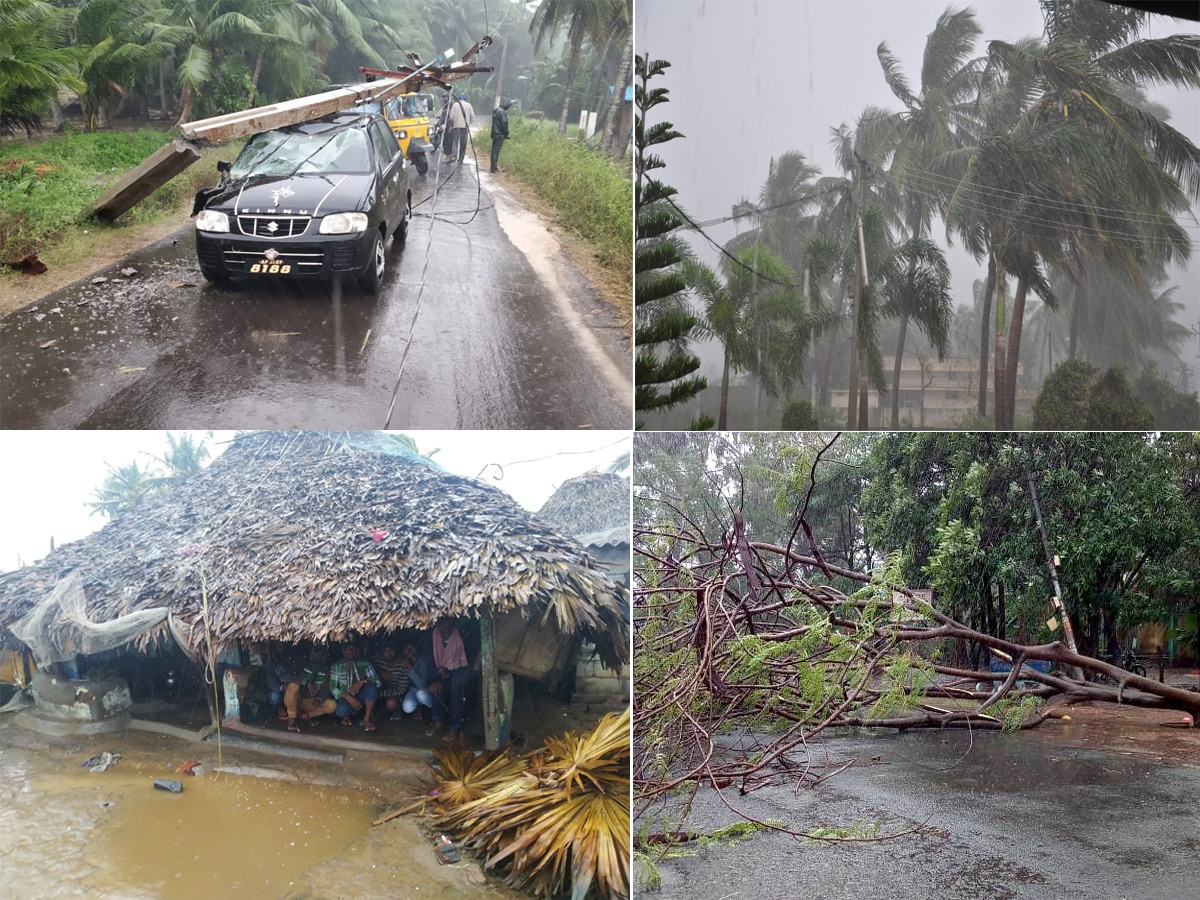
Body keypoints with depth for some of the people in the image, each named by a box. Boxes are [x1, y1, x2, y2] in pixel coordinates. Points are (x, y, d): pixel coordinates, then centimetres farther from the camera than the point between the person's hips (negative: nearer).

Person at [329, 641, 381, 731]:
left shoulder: (365, 664, 3)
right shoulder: (336, 666, 3)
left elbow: (377, 681, -5)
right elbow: (332, 687, -4)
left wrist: (363, 681, -25)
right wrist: (348, 697, -19)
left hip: (361, 697, 1)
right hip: (346, 697, -1)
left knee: (371, 686, -32)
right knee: (341, 710, -37)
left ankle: (367, 719, -21)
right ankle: (347, 714, 2)